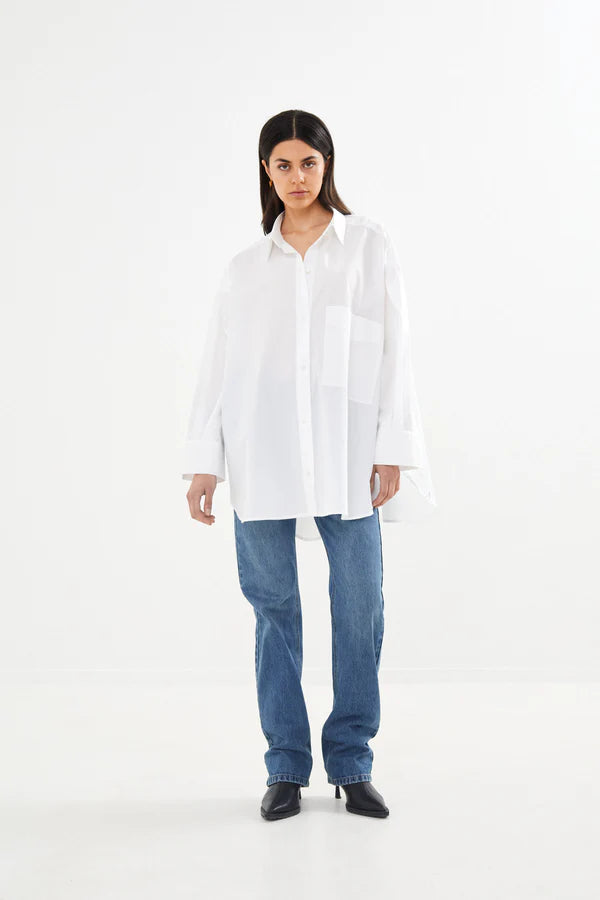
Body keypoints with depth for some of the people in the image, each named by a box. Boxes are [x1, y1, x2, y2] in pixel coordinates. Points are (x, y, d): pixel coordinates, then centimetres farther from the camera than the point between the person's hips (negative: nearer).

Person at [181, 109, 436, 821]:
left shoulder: (369, 246, 9)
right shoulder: (245, 266, 14)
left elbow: (393, 352, 4)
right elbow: (216, 365, 11)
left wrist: (392, 449, -4)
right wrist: (203, 461, 4)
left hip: (346, 450, -1)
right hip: (263, 454, 1)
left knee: (360, 608, -2)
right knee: (274, 607, 4)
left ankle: (351, 763, 14)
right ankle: (286, 767, 16)